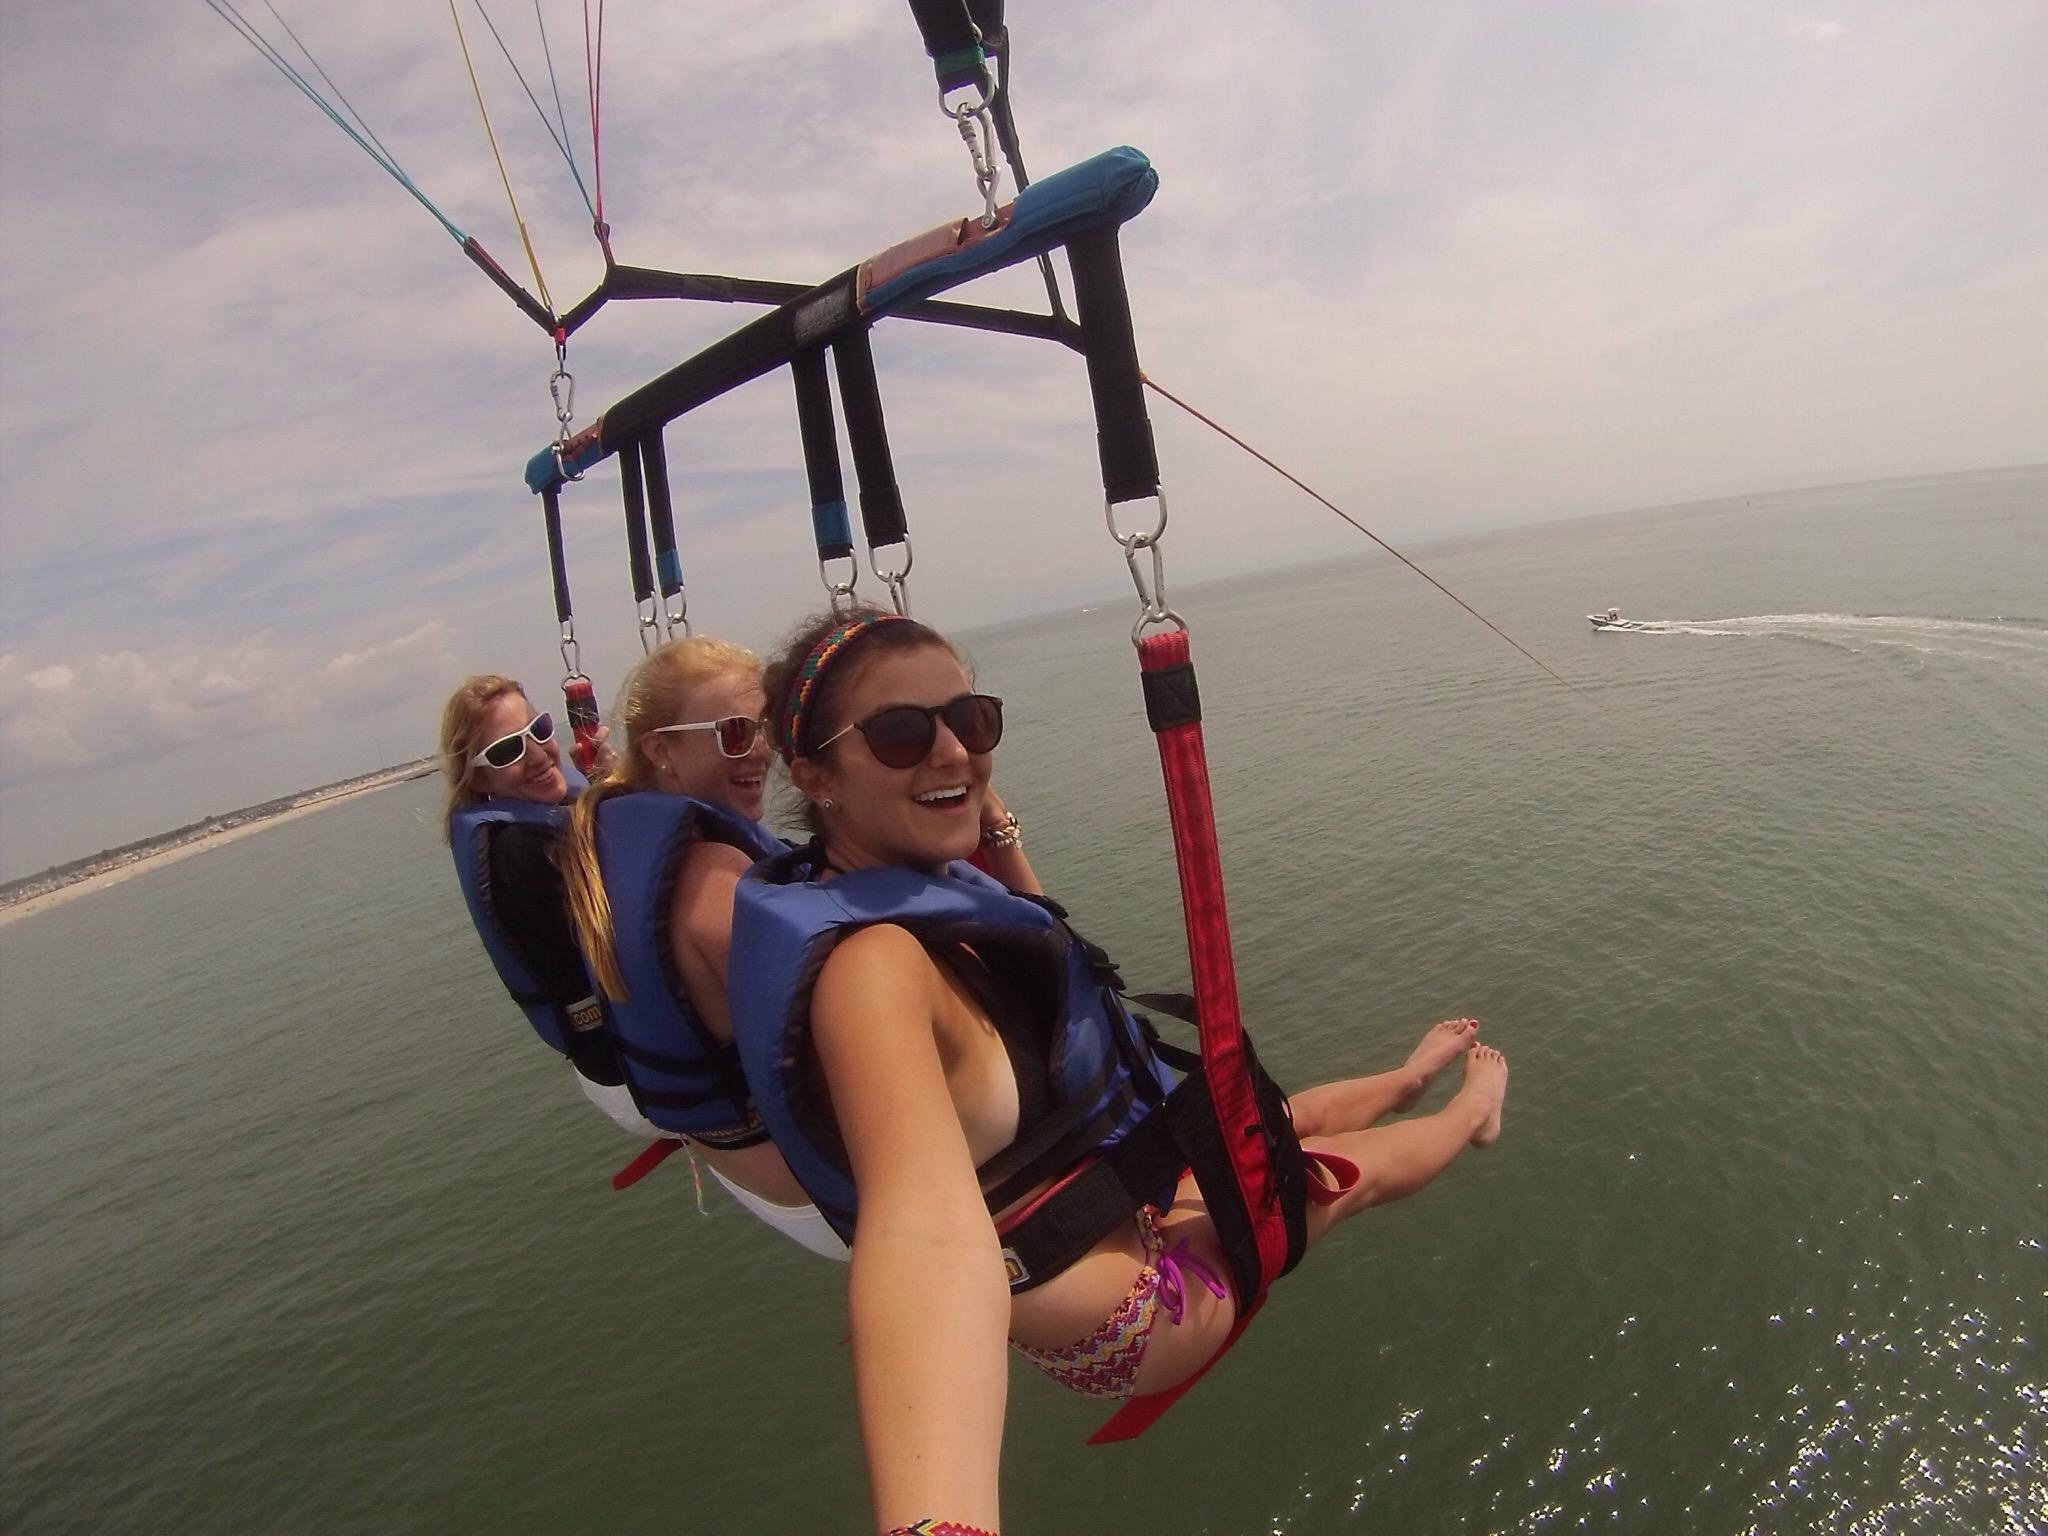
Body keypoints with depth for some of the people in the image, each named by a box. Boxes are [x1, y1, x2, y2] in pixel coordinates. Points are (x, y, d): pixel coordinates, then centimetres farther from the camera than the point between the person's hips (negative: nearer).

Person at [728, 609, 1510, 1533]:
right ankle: (1464, 1116, 52)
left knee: (1278, 1120, 30)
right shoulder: (868, 965, -38)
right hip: (1119, 1317, -7)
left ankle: (1407, 1084, 64)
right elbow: (927, 1230, -57)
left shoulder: (915, 888, -9)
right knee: (1363, 1163, 17)